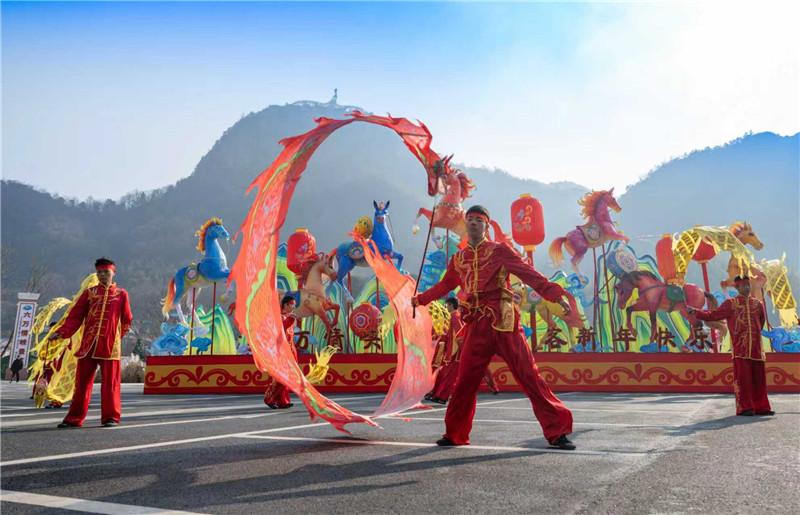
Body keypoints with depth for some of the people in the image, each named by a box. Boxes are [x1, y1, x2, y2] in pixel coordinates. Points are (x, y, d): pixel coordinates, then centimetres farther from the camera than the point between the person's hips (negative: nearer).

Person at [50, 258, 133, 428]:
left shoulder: (121, 294, 5)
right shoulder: (89, 293, 8)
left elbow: (127, 320, 11)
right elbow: (75, 316, 4)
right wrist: (62, 332, -7)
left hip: (110, 346, -2)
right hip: (88, 344, 2)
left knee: (110, 382, 1)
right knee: (82, 382, 5)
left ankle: (110, 417, 10)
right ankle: (74, 418, 14)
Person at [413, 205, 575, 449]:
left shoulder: (499, 250, 4)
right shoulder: (459, 259, 16)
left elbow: (528, 273, -5)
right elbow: (444, 285, 31)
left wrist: (555, 294, -16)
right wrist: (420, 299, 42)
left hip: (503, 321, -4)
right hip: (477, 324, 4)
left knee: (528, 374, -5)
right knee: (466, 379, 4)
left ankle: (557, 431, 1)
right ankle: (455, 434, 18)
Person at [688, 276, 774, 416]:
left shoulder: (757, 303, 12)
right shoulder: (730, 304, 2)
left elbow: (762, 320, 27)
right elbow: (714, 314, -2)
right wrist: (697, 312, -14)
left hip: (756, 348, 4)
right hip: (740, 348, -4)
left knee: (759, 378, 7)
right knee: (742, 378, -5)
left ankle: (761, 407, 15)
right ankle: (745, 408, 0)